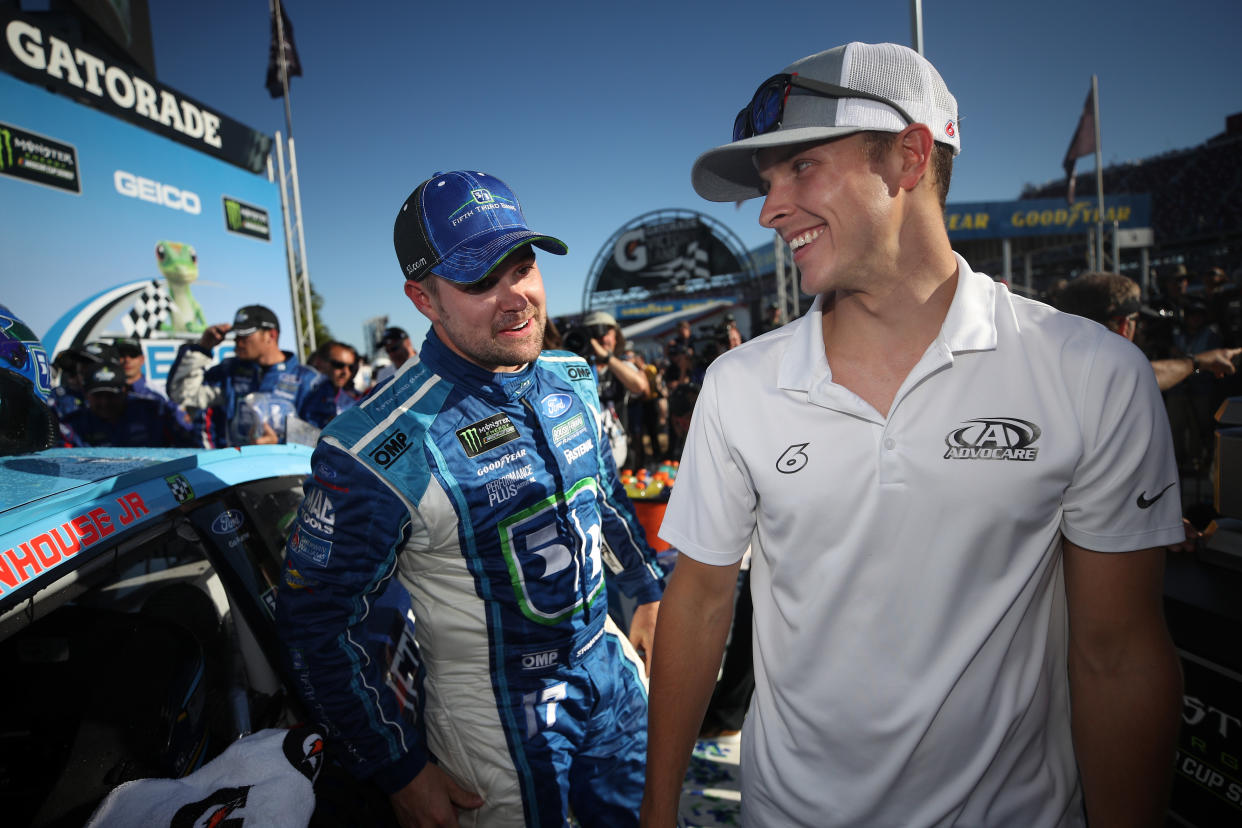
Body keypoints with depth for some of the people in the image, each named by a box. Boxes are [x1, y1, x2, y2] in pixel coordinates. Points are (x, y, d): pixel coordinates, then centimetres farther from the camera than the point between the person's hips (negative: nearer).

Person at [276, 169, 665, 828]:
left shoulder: (571, 379, -5)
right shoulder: (381, 450, -26)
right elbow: (316, 626, -16)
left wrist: (647, 591, 17)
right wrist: (401, 770, -11)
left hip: (609, 667, 6)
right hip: (497, 724, -6)